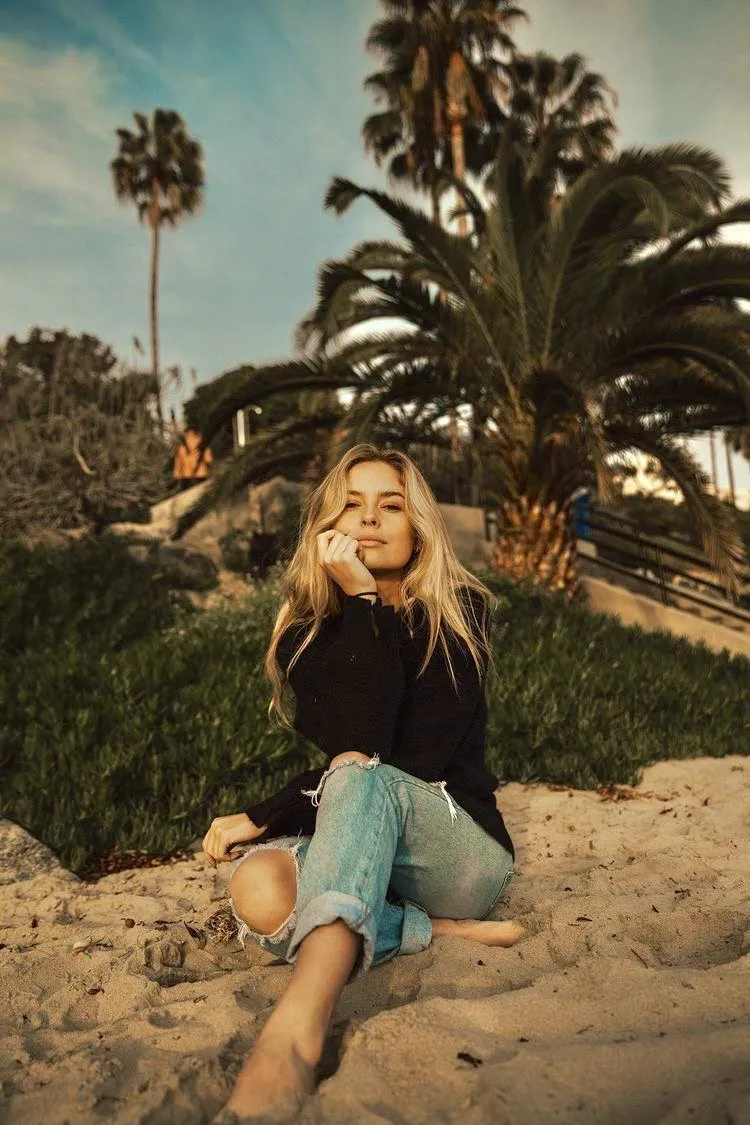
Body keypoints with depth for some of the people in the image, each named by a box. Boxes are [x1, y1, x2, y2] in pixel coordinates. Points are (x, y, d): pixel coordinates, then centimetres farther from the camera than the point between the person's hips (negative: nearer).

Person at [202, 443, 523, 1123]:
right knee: (259, 890, -32)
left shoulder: (457, 614, -4)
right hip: (346, 853, 3)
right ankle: (443, 934, -20)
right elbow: (355, 745, -16)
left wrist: (263, 817, -17)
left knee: (364, 781, -37)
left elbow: (401, 764, -14)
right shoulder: (305, 636, 2)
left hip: (461, 850, -2)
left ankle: (300, 1023, -57)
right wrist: (362, 599, -20)